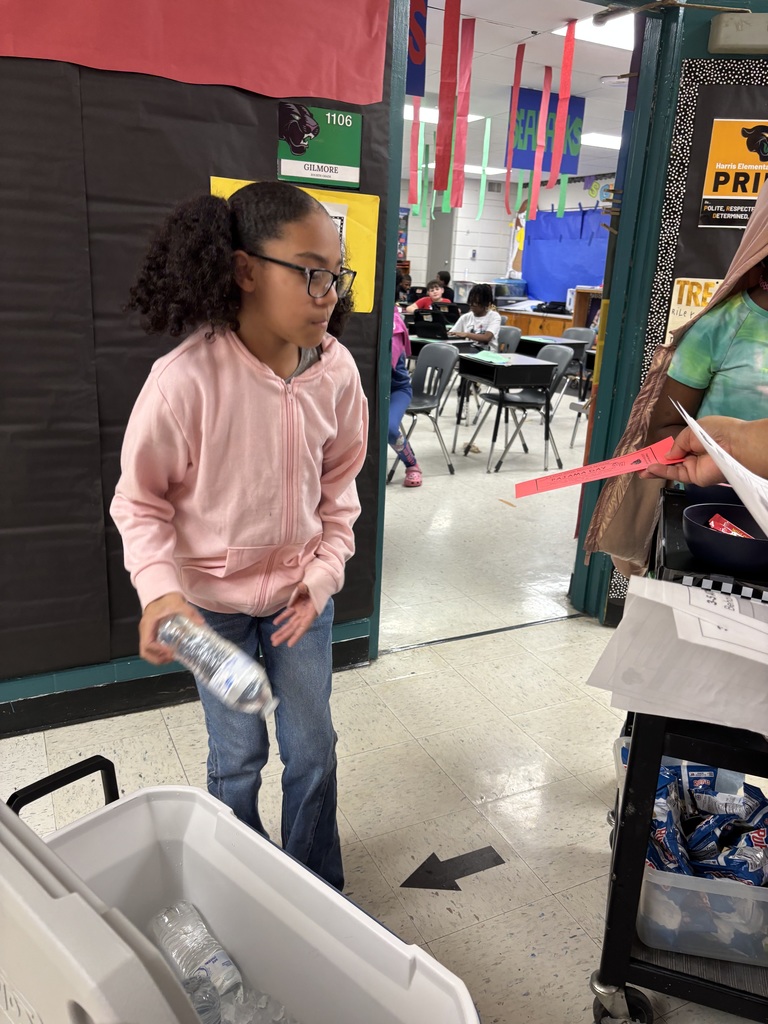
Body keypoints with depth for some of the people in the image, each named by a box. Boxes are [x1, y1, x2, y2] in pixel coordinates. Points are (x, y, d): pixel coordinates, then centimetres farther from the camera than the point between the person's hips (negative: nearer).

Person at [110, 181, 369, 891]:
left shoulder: (336, 369, -13)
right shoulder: (185, 379, -25)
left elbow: (340, 484, 1)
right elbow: (141, 502, -12)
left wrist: (324, 574, -7)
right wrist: (160, 589, -26)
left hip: (300, 589, 3)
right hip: (215, 594, -3)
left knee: (314, 749, 14)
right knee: (238, 757, 12)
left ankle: (318, 889, 41)